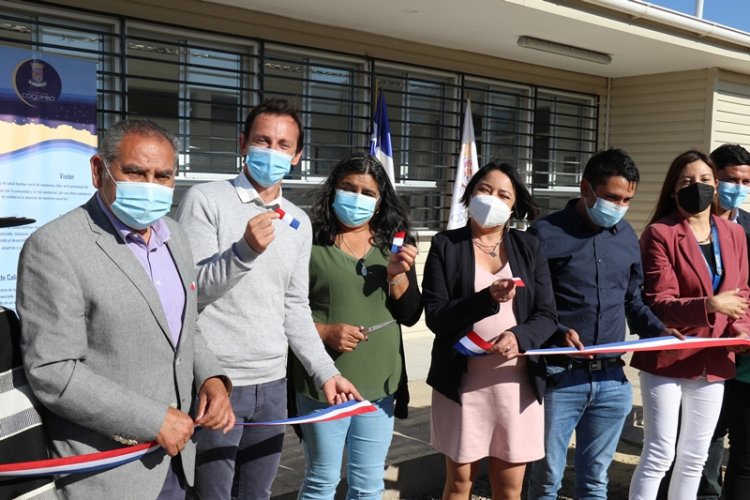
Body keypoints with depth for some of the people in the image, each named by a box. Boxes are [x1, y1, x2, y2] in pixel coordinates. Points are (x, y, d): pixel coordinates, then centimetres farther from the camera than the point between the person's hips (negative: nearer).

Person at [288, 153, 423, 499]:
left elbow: (410, 316, 4)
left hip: (380, 383, 4)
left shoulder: (393, 245, 6)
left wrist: (397, 275, -12)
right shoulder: (309, 243, -7)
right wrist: (324, 331, -19)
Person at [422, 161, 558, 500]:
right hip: (463, 381, -1)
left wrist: (519, 336, -19)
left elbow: (547, 316, 2)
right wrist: (487, 299, -22)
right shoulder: (446, 245, 0)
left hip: (516, 383, 2)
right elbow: (435, 316, -8)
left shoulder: (529, 248, 7)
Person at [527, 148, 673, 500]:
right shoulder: (546, 234, -8)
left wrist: (660, 331, 1)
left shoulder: (627, 237, 9)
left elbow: (632, 301, 17)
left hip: (611, 379, 5)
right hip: (559, 377, -4)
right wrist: (557, 332, -23)